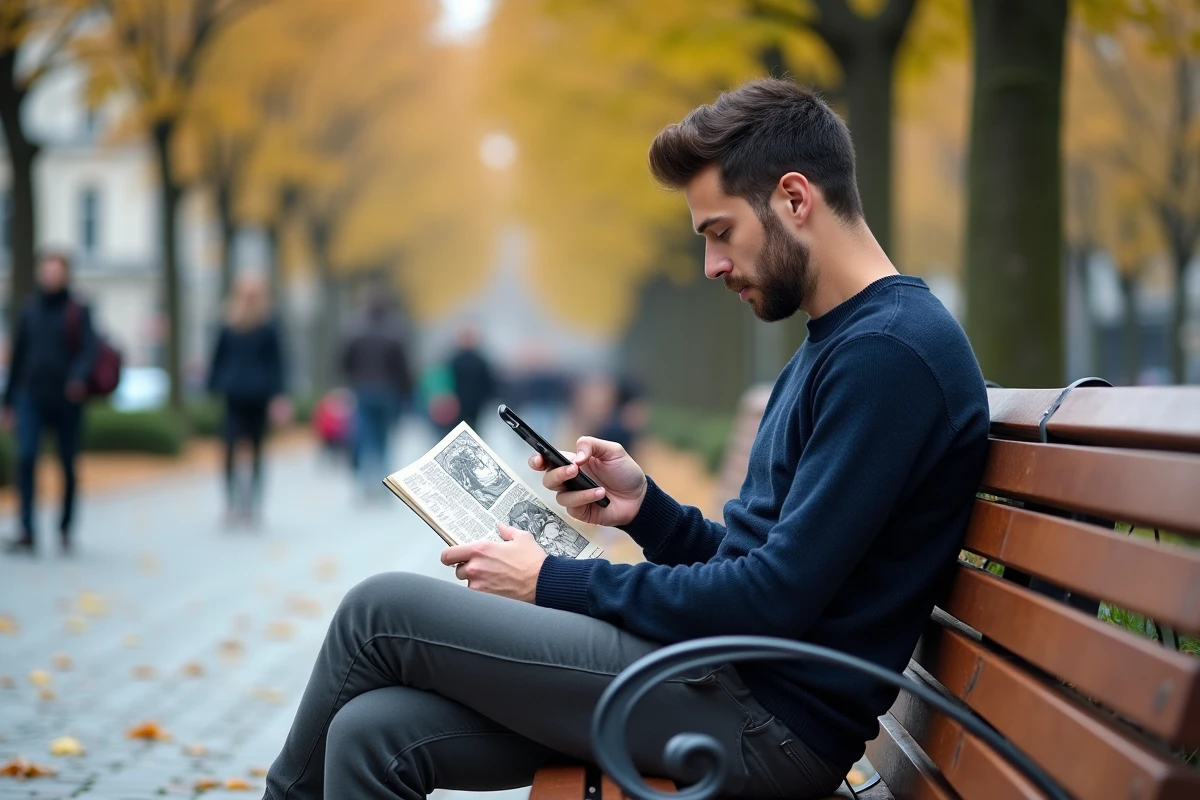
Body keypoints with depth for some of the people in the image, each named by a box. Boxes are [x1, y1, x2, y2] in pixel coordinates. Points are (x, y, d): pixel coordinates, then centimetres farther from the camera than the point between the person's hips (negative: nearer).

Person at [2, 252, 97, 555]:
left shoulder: (78, 311, -1)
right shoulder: (29, 310, 10)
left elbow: (89, 350, -11)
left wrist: (79, 376, -31)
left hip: (66, 400, -2)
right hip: (32, 397, 2)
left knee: (68, 466, 5)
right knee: (25, 458, -14)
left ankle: (65, 528, 22)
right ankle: (27, 533, -14)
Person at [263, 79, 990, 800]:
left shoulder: (890, 351, -14)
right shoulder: (834, 346, 19)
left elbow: (776, 600, -20)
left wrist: (555, 583, -10)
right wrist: (646, 506, 4)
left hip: (769, 717, -9)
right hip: (734, 681, 9)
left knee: (381, 611, -6)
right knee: (374, 733, -4)